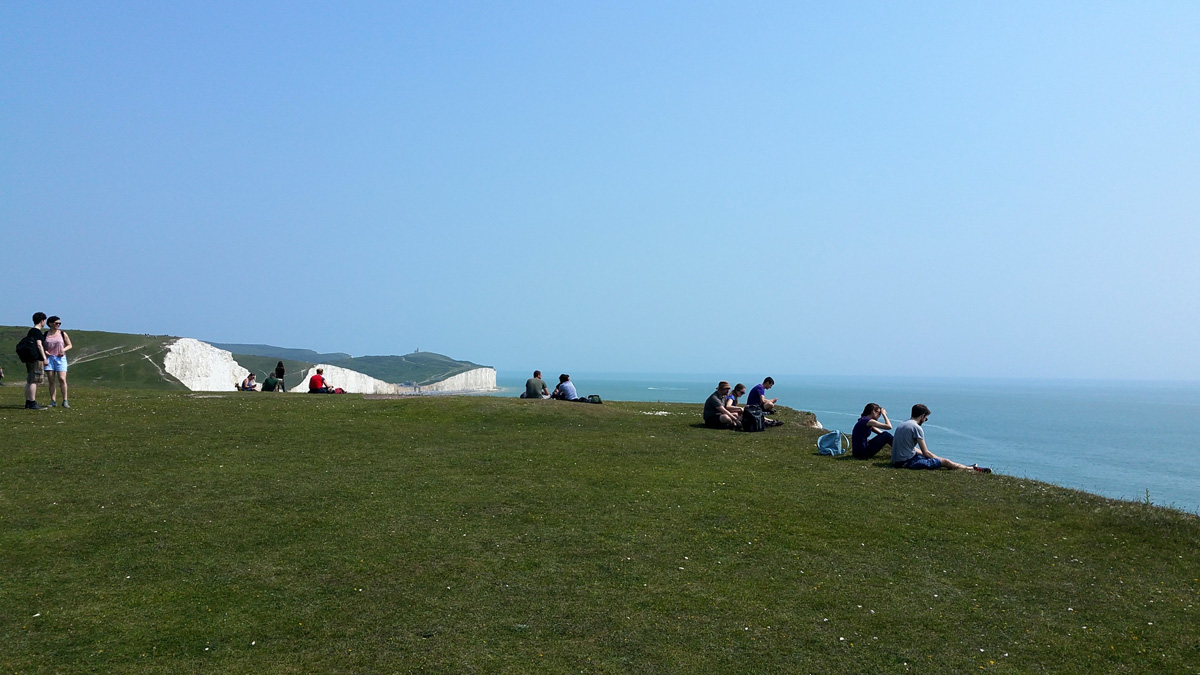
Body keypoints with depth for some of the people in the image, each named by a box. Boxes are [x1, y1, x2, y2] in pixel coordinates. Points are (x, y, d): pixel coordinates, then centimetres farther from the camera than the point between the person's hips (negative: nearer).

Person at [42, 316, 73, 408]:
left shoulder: (63, 333, 5)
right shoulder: (45, 334, 8)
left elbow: (69, 345, 11)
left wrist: (64, 350, -9)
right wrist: (44, 351, -4)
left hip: (60, 358, -1)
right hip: (49, 358, 1)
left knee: (62, 379, -12)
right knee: (51, 380, 1)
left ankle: (65, 401, -8)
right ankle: (53, 402, 5)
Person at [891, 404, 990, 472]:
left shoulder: (902, 424, 13)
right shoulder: (916, 428, -15)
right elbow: (926, 452, -10)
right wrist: (939, 459, 6)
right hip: (908, 462, -9)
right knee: (945, 461, 1)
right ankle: (974, 469, 14)